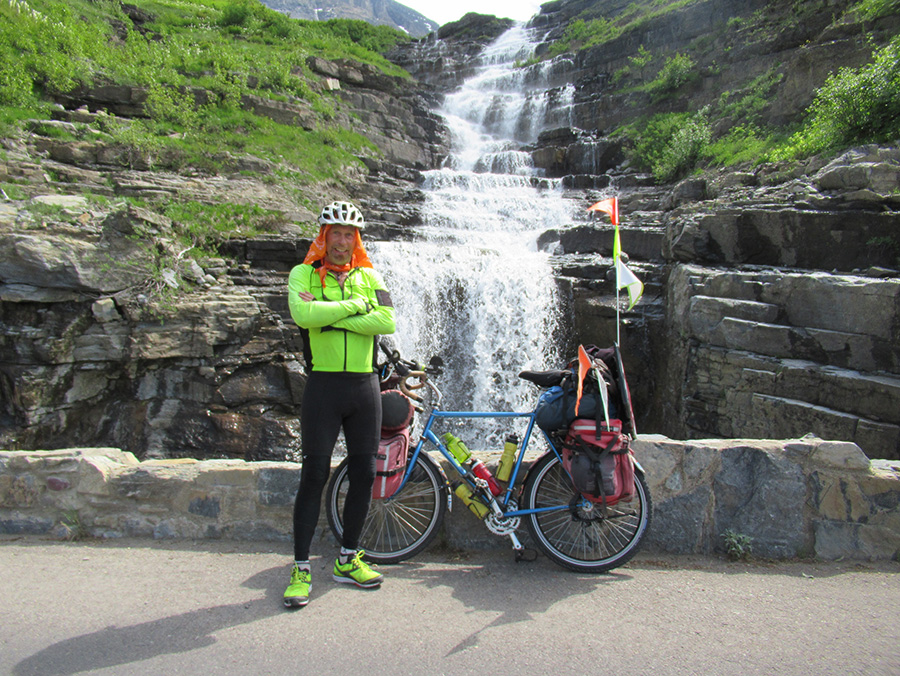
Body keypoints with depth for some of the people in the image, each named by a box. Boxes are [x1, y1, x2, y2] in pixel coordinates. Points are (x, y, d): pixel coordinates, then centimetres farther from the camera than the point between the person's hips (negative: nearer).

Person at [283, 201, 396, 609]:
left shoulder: (369, 277, 10)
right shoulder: (303, 274, 2)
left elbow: (387, 321, -8)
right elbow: (303, 314, -20)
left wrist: (330, 314, -15)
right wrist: (356, 305, -13)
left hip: (365, 385, 4)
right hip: (323, 385, -3)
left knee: (364, 474, 8)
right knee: (315, 475, -2)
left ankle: (348, 560, 25)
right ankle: (301, 569, 11)